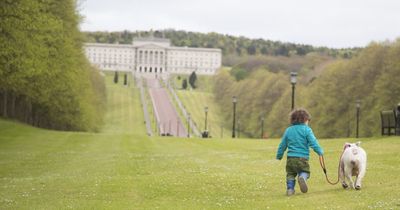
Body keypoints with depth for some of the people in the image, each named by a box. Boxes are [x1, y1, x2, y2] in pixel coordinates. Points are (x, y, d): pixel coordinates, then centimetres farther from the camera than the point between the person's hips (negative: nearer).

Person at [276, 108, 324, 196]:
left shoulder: (288, 130, 10)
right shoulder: (306, 130, -3)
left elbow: (282, 145, 15)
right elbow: (313, 143, -9)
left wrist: (279, 156, 27)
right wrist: (320, 151, 5)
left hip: (290, 158, 3)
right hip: (302, 158, -3)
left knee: (290, 174, 18)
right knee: (305, 172, 13)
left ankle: (290, 188, -3)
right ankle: (302, 177, -21)